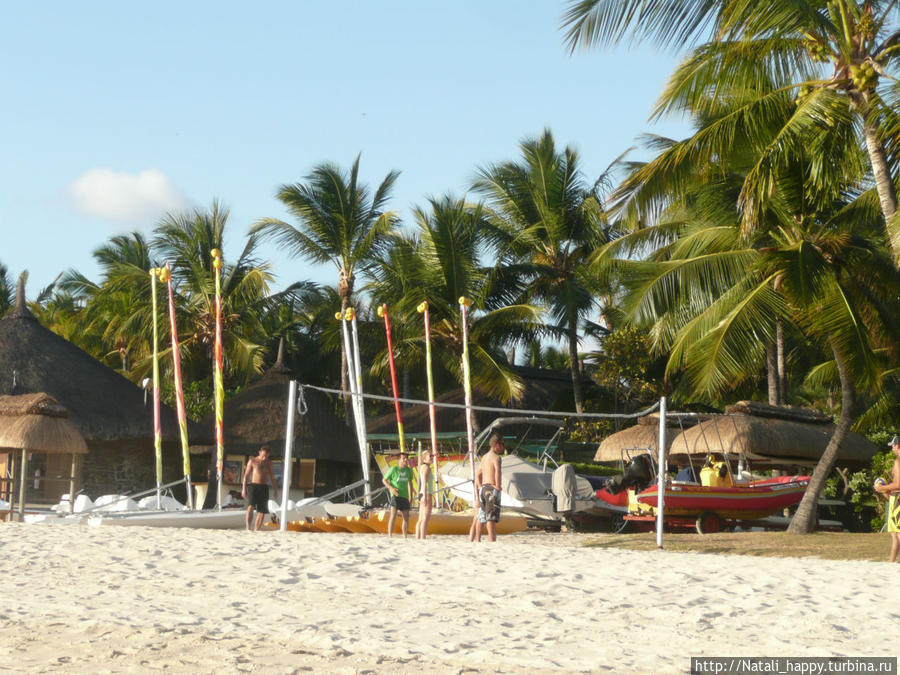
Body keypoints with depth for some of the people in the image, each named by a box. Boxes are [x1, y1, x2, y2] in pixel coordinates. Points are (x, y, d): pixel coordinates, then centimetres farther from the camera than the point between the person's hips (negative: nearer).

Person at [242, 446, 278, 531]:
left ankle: (256, 530, 9)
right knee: (251, 506, -23)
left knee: (262, 511, 1)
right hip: (254, 486, -4)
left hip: (264, 487, 4)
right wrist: (244, 489, -6)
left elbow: (271, 476, 21)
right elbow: (246, 475, 1)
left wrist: (275, 490, 18)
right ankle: (248, 528, -32)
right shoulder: (252, 461, 1)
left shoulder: (269, 462, 13)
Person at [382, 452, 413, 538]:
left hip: (404, 496, 6)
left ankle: (405, 537, 20)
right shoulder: (393, 469, -7)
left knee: (406, 518, 8)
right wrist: (391, 488, -17)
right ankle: (389, 537, -19)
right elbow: (384, 480, -1)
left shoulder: (409, 470, 7)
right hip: (395, 495, -6)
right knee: (393, 516, -16)